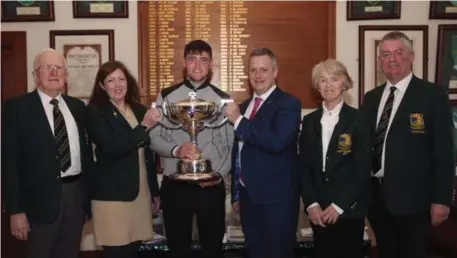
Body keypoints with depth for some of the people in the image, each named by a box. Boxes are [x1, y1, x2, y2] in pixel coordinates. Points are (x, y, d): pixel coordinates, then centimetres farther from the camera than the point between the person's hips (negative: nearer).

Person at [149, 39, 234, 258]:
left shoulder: (223, 99, 1)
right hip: (174, 186, 0)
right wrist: (176, 150, -19)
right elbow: (153, 137, -1)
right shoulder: (167, 96, 1)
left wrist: (220, 174, -12)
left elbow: (231, 145, 2)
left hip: (211, 186, 0)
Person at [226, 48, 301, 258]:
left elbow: (277, 142, -27)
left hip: (276, 198, -7)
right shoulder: (244, 106, 12)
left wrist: (239, 120, -19)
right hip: (248, 195, 7)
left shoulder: (288, 104, -10)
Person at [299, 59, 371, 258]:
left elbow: (363, 168, -8)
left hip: (349, 209, -3)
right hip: (318, 210, 3)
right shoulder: (310, 121, 7)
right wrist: (311, 204, -5)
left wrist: (339, 205, -12)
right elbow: (303, 166, 5)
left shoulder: (357, 120, -4)